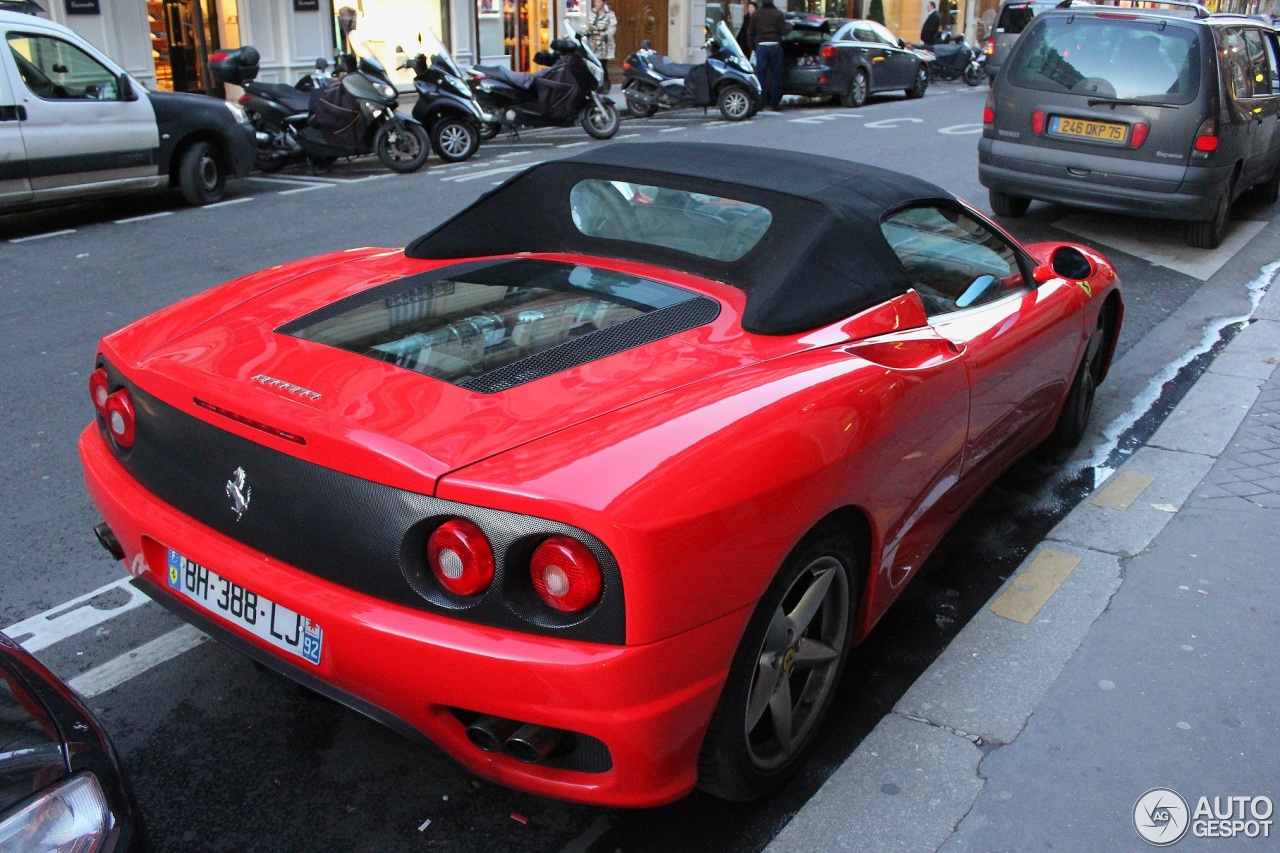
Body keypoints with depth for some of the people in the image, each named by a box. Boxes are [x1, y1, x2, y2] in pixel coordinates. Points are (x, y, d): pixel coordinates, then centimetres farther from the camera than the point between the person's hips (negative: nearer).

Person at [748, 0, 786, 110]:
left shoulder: (756, 14, 6)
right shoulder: (778, 13, -1)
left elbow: (750, 32, 6)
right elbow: (783, 30, -6)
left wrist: (753, 46, 15)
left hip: (761, 46, 1)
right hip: (775, 45, -1)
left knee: (761, 75, 4)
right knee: (776, 75, 4)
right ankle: (775, 103, 4)